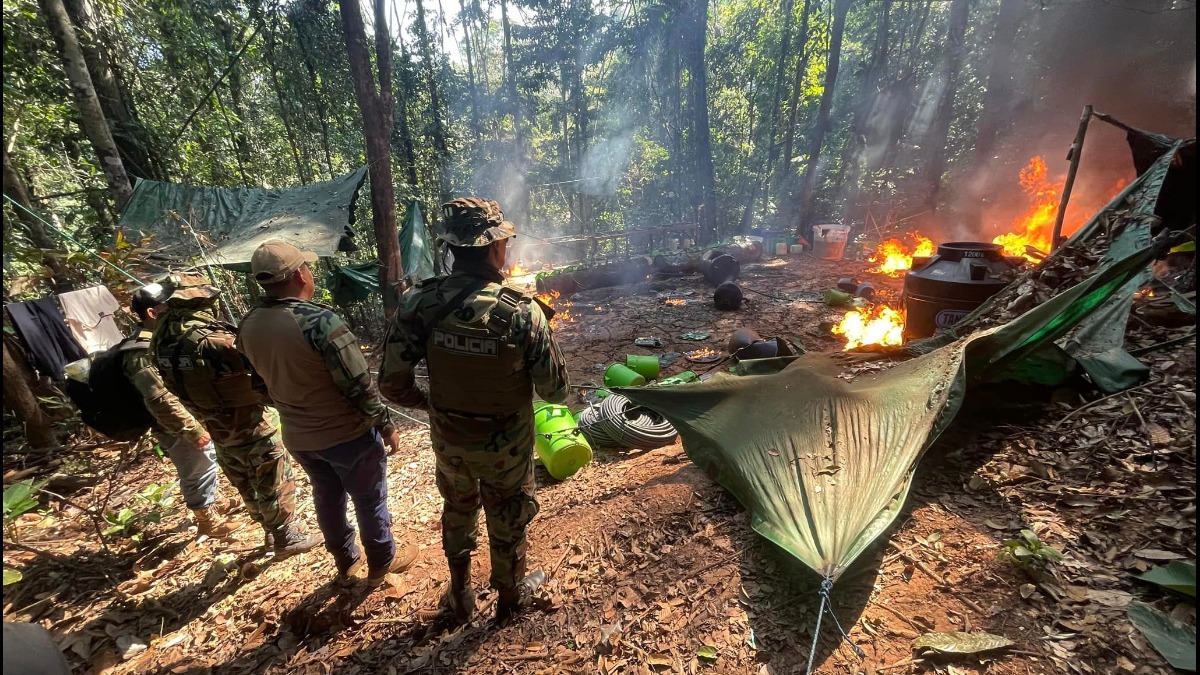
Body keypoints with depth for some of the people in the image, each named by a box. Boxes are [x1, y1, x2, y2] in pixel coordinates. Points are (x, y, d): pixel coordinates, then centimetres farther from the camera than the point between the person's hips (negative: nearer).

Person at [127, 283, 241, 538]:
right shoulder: (140, 352, -24)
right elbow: (160, 400, -27)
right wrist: (192, 431, -24)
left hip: (195, 417, 9)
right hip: (178, 430, -9)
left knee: (208, 463, 24)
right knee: (197, 474, 7)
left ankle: (208, 505, 44)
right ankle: (206, 521, 26)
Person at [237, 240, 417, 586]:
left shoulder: (248, 325, -4)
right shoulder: (320, 320, -28)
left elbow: (269, 376, 9)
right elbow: (359, 385, -24)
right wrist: (386, 425, -12)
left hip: (297, 436, 7)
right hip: (347, 433, -6)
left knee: (327, 496, 25)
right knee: (370, 499, 14)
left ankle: (346, 561, 44)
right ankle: (381, 563, 33)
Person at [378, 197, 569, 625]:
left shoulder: (419, 302, -17)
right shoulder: (523, 311, -27)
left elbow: (392, 385, -14)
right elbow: (555, 391, -19)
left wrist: (432, 404, 6)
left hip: (448, 439, 3)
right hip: (507, 445, -3)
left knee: (457, 512, 29)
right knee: (507, 522, 22)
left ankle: (459, 599, 50)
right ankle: (510, 598, 48)